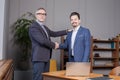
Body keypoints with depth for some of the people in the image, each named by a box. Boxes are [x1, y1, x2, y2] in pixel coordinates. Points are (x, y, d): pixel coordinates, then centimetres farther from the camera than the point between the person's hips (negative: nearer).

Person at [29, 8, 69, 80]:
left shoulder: (45, 27, 18)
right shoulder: (33, 27, -12)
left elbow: (54, 34, 28)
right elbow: (42, 40, -21)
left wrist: (67, 31, 27)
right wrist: (54, 45, -7)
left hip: (46, 57, 9)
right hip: (39, 58, -9)